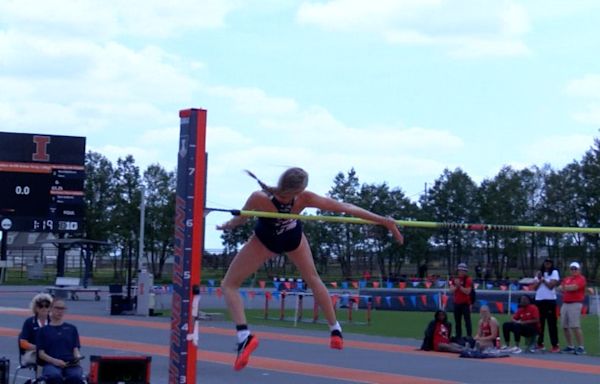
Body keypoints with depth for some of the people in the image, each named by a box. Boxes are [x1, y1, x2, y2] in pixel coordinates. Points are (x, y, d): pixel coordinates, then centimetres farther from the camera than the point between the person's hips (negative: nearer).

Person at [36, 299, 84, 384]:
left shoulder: (72, 328, 23)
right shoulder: (43, 330, 17)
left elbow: (76, 349, 16)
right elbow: (41, 353, 8)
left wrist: (77, 358, -8)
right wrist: (54, 361, -12)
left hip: (70, 364, 1)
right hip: (51, 364, -1)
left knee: (76, 376, -35)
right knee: (54, 376, -39)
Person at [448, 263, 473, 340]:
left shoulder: (468, 280, -6)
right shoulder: (455, 280, 11)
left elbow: (467, 292, -16)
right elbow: (451, 291, 3)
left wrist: (459, 285, -19)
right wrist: (456, 286, -13)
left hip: (465, 304, -6)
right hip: (457, 303, 6)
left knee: (467, 322, -8)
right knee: (457, 322, 9)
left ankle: (469, 337, -9)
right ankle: (458, 338, 15)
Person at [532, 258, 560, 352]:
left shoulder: (554, 272, 0)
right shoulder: (539, 273, 14)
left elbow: (551, 286, -12)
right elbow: (535, 287, 7)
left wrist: (543, 279, -5)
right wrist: (539, 279, -8)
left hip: (550, 300, -5)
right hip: (539, 300, 5)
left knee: (552, 323, -7)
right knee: (539, 323, 8)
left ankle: (555, 345, -8)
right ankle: (540, 343, 16)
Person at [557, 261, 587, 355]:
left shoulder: (581, 279, -3)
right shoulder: (567, 279, 20)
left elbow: (574, 287, -19)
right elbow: (560, 288, 9)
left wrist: (565, 287, -6)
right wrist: (569, 288, -7)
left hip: (575, 304, -8)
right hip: (565, 304, 8)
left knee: (575, 327, -13)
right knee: (565, 327, 7)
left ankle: (581, 347, -10)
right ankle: (570, 346, 16)